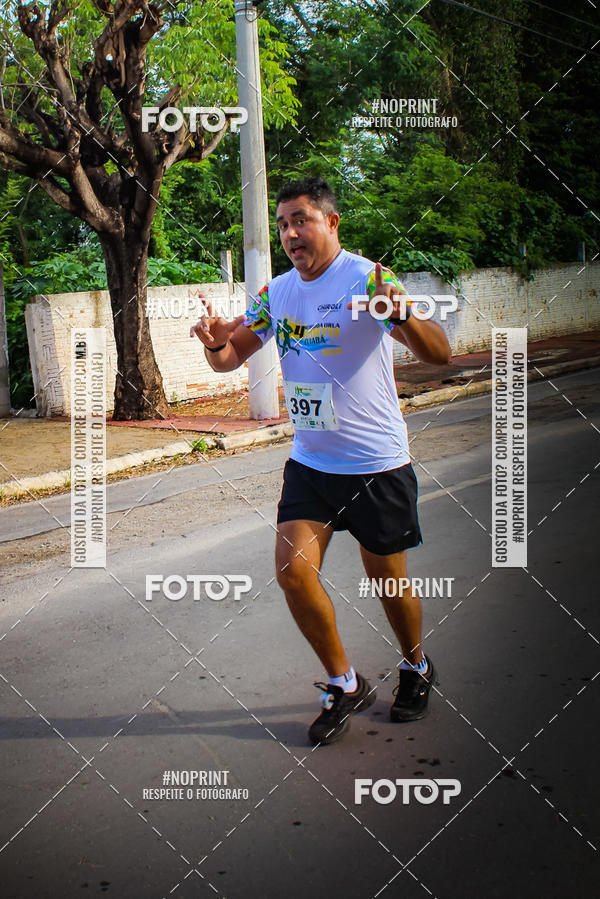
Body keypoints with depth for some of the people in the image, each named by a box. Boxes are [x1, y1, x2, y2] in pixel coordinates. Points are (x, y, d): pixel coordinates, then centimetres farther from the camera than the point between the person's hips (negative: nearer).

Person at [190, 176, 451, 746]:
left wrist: (402, 316, -46)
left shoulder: (366, 279, -15)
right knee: (292, 570, -5)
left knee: (387, 579, 8)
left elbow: (439, 354, -24)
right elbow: (232, 356, 12)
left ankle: (416, 667, 37)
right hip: (308, 461, 5)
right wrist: (215, 342, -13)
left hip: (376, 464, -5)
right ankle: (345, 686, 14)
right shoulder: (277, 292, 3)